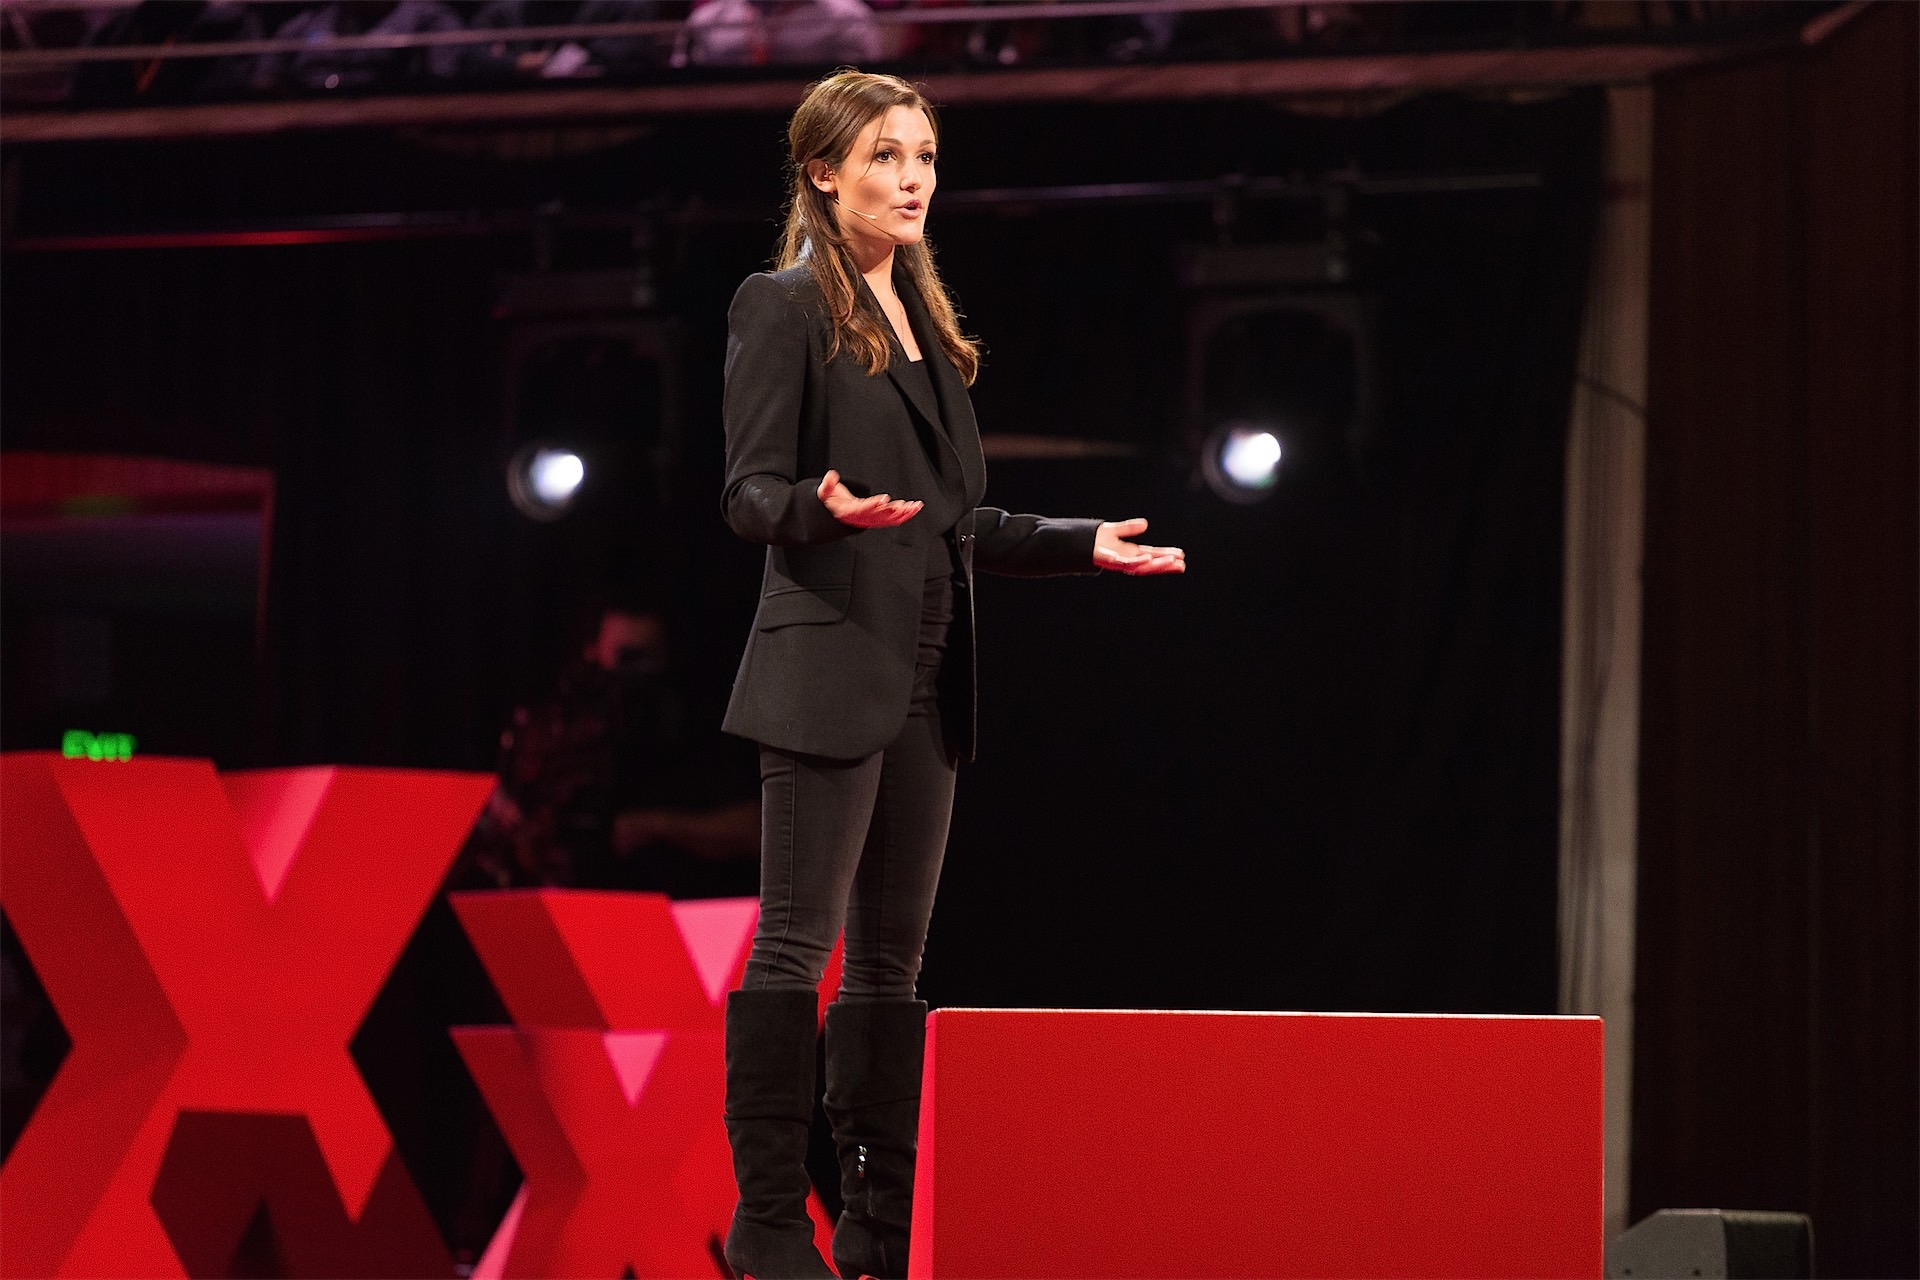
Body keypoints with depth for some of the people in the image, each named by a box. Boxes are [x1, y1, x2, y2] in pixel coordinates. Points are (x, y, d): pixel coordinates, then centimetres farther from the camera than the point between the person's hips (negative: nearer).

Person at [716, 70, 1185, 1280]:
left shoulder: (923, 321, 19)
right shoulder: (784, 308, -3)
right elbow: (749, 489, -11)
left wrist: (1080, 544, 17)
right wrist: (824, 506, -30)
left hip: (923, 679, 8)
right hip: (829, 669, -8)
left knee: (894, 954, 8)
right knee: (798, 944, -8)